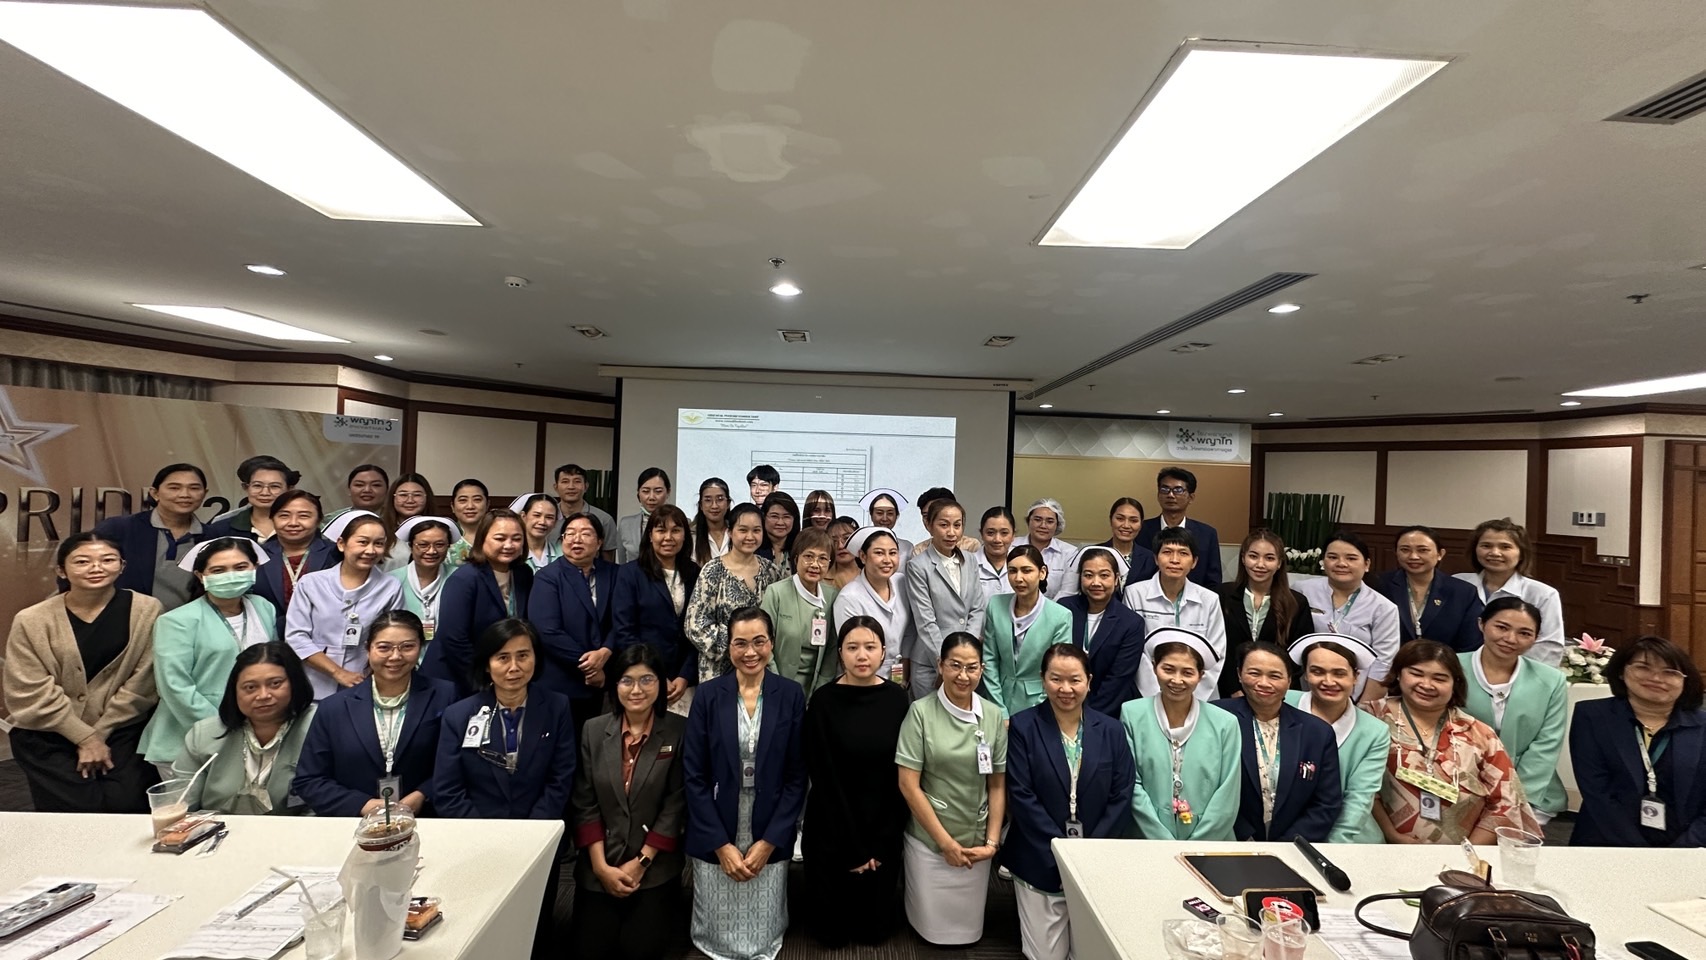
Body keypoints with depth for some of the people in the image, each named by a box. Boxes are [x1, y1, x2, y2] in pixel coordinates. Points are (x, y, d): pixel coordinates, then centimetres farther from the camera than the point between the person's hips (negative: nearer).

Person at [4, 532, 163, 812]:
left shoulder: (146, 610, -5)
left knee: (126, 805, -15)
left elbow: (142, 684, -5)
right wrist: (85, 737, -11)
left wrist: (100, 734, -8)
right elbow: (32, 694, -6)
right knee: (79, 808, -14)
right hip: (47, 735, 0)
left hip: (122, 731, 0)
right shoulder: (31, 621, -4)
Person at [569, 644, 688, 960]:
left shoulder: (680, 731, -9)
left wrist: (639, 864, -9)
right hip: (599, 867, 2)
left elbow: (675, 806, -8)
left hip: (655, 868, -2)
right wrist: (601, 866, -7)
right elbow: (585, 804, -1)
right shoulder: (593, 730, -1)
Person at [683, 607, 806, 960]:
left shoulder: (791, 695, -6)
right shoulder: (707, 695, -7)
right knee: (717, 929, 14)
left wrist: (768, 842, -8)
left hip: (771, 837, 0)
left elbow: (797, 777, -4)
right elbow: (694, 776, -6)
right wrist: (721, 844, -9)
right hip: (715, 837, 0)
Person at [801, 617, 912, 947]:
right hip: (832, 829, -1)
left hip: (884, 830, 2)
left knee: (876, 929, 14)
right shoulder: (824, 701, -16)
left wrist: (878, 843, -4)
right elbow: (823, 778, -13)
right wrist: (853, 846, -10)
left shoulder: (898, 700, -9)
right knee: (831, 933, 12)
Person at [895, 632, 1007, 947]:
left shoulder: (994, 717, -3)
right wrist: (945, 841, -10)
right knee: (933, 927, 12)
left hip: (976, 843, 3)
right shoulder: (920, 712, -14)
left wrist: (992, 842, -4)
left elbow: (998, 786, 3)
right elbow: (908, 785, -12)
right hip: (928, 840, -2)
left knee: (967, 929, 15)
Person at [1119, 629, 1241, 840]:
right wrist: (1166, 848, -6)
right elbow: (1133, 786, -1)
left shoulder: (1225, 724, 2)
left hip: (1211, 846, 1)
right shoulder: (1132, 714, 0)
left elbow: (1227, 798, 2)